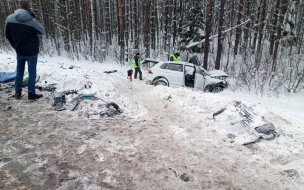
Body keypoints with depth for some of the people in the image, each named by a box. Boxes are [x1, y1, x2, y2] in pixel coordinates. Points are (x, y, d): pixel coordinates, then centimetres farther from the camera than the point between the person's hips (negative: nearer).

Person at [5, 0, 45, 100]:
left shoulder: (9, 18, -3)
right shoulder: (31, 20, -17)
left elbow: (8, 35, 6)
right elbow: (42, 31, -2)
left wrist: (16, 46, 18)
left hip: (19, 50, 4)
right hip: (32, 51, -4)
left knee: (19, 71, 17)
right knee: (32, 72, 5)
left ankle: (17, 92, 22)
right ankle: (31, 94, 9)